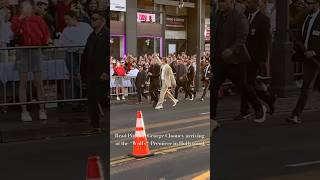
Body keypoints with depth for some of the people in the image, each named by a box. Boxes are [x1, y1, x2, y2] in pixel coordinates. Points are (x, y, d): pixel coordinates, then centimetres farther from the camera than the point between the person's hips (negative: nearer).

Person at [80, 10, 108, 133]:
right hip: (91, 74, 8)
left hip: (102, 75, -8)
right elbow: (86, 55, 19)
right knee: (92, 100, 7)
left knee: (101, 98, -11)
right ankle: (95, 127, 12)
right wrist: (83, 71, 14)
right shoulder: (92, 36, 15)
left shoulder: (107, 35, -9)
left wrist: (106, 72, -20)